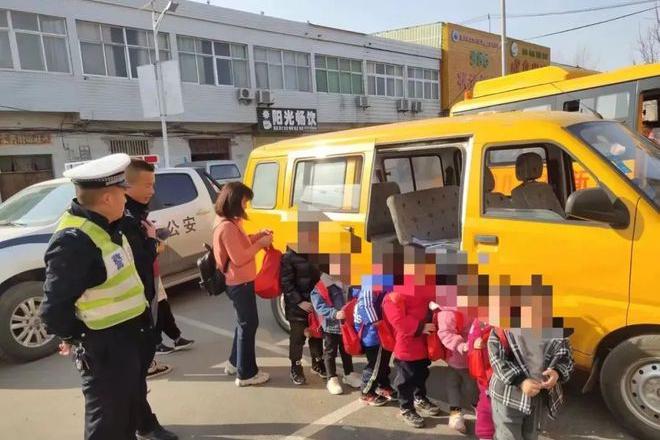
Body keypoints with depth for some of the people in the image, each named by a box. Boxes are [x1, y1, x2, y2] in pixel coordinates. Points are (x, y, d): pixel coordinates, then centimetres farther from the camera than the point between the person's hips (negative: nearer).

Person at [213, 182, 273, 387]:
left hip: (240, 281, 11)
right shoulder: (227, 227, -23)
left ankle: (235, 362, 35)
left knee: (244, 322, 22)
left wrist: (258, 235, 4)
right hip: (240, 283, -11)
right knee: (249, 324, 0)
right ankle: (246, 374, 11)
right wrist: (260, 244, -18)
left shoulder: (230, 222, 9)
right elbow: (239, 258, -26)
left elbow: (241, 243, 17)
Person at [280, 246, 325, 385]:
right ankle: (296, 368, 21)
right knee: (298, 337, 4)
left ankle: (317, 362, 35)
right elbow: (286, 284, -16)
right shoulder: (288, 258, -13)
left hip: (316, 304, 6)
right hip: (297, 307, -6)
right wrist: (299, 302, -20)